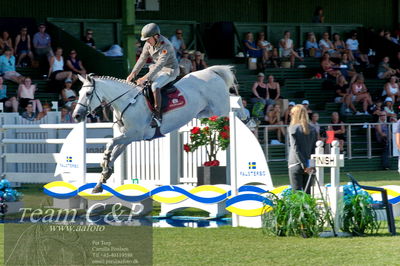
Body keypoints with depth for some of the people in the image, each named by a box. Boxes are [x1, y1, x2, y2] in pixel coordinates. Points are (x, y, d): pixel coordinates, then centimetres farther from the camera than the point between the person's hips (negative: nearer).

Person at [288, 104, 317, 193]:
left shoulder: (293, 128, -7)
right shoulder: (312, 129, 7)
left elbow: (295, 149, -13)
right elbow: (314, 148, 6)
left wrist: (304, 165, -14)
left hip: (295, 165, -4)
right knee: (307, 193, 9)